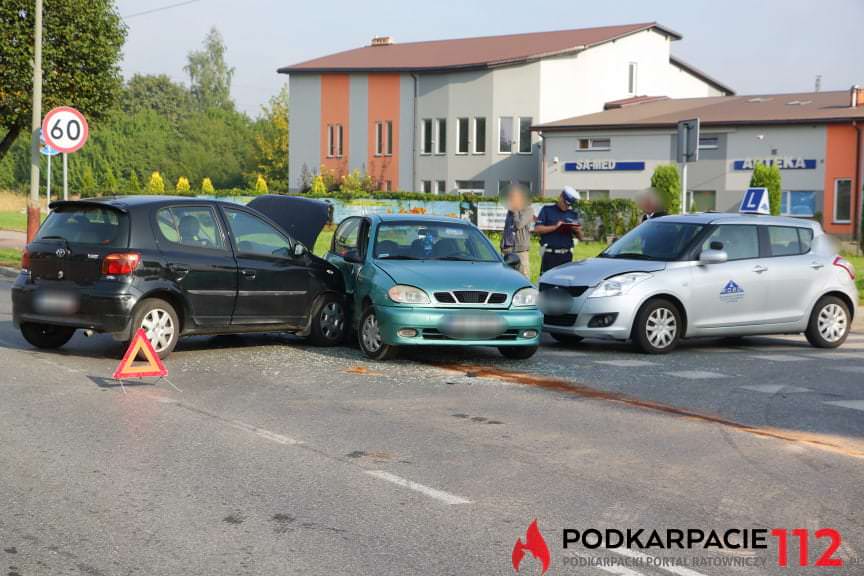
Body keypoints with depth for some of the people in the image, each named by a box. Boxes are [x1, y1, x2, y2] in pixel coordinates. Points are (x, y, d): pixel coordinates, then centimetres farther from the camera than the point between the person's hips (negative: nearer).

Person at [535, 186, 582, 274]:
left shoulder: (573, 213, 14)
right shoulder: (547, 210, 5)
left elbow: (579, 236, 17)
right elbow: (537, 229, -4)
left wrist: (577, 230, -7)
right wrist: (555, 227, -15)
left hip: (566, 254, 4)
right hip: (550, 254, -4)